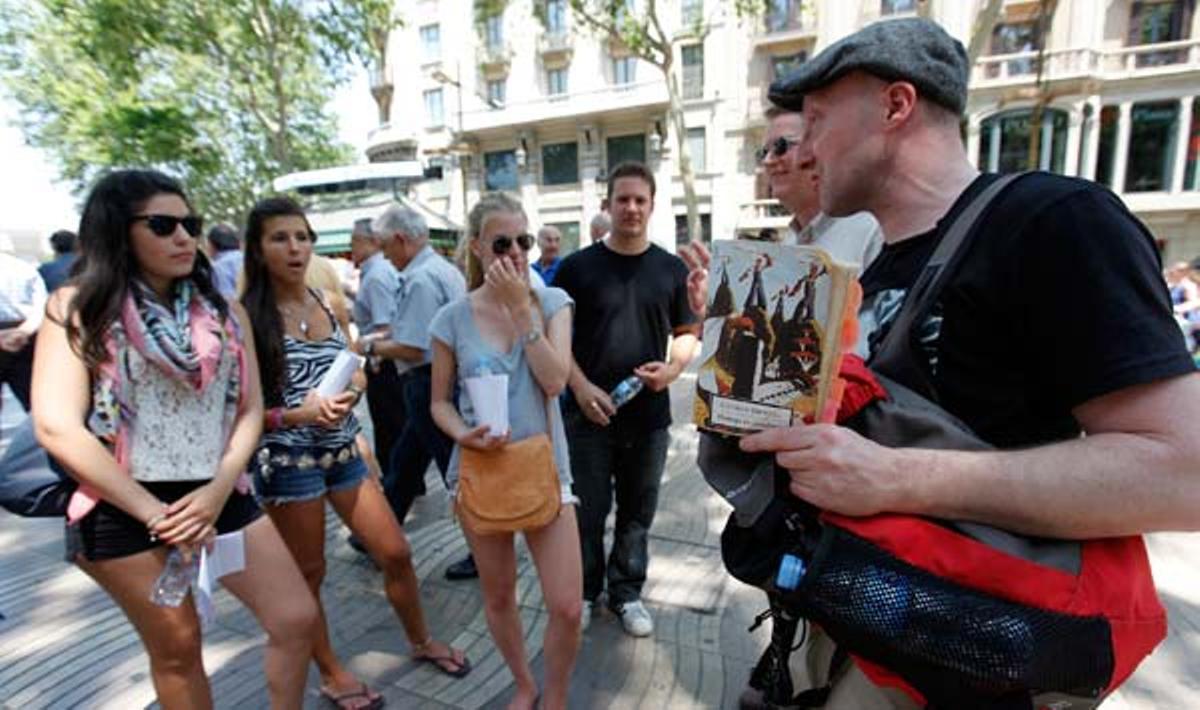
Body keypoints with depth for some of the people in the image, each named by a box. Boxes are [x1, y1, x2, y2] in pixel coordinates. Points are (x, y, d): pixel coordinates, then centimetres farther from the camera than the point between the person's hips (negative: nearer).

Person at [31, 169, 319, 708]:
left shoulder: (224, 312, 7)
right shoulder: (77, 308, -3)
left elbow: (249, 411, 4)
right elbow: (56, 427, -12)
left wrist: (219, 489, -11)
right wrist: (155, 514, -14)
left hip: (219, 497, 3)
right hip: (122, 510, -3)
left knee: (297, 620, 3)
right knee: (177, 650, 13)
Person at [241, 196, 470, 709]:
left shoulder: (332, 306, 4)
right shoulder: (247, 318, -10)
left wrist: (351, 393, -8)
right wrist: (295, 416, -24)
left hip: (343, 449, 5)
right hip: (287, 457, -4)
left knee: (396, 553, 10)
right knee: (308, 573, 12)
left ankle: (421, 641, 35)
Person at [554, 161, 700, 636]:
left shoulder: (672, 270, 4)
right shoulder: (577, 267, -2)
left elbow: (688, 333, 10)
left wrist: (674, 367, -10)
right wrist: (582, 387, -13)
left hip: (649, 415, 2)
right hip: (589, 414, -1)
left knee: (637, 512, 15)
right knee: (587, 511, 10)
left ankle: (626, 591, 36)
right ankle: (585, 590, 33)